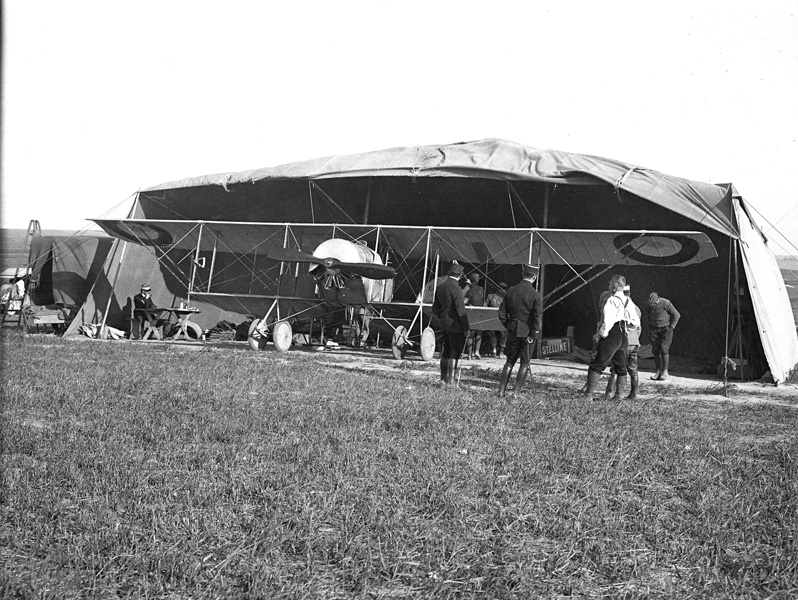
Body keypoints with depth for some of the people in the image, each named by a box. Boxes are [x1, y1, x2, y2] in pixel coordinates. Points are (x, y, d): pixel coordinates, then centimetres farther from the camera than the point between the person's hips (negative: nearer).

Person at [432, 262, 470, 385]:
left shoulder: (440, 287, 8)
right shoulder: (455, 288, -18)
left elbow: (435, 309, 14)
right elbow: (461, 311, -19)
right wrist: (466, 328, -13)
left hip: (445, 325, 8)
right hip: (456, 326, -8)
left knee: (446, 350, 17)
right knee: (454, 352, -2)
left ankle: (443, 377, 24)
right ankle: (450, 380, 0)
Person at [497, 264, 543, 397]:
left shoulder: (511, 291, 3)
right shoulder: (535, 295, -11)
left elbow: (502, 312, 6)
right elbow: (537, 317, -16)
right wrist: (533, 335, -10)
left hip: (513, 331, 4)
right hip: (528, 333, -4)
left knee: (510, 361, 14)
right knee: (525, 363, 6)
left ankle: (501, 390, 10)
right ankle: (516, 392, 2)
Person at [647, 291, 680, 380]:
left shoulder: (666, 303, -19)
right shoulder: (650, 304, -2)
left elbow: (676, 315, -11)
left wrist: (671, 327, -11)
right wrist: (650, 326, 12)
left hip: (666, 328, -5)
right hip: (654, 329, 5)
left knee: (664, 349, -14)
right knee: (655, 350, -3)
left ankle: (665, 372, -8)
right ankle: (658, 372, 2)